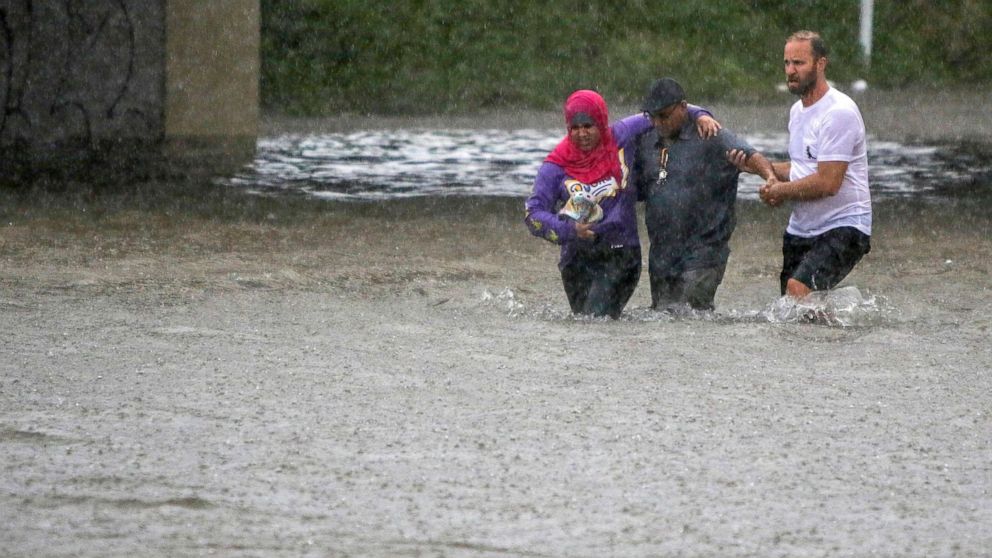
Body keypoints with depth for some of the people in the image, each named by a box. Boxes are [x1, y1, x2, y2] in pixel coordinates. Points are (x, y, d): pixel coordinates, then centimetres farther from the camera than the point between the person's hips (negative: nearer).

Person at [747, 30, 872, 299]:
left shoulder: (839, 113, -16)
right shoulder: (798, 110, 14)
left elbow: (827, 183, -21)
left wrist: (778, 191, -8)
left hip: (843, 228, -9)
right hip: (800, 230, 9)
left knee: (799, 288, -29)